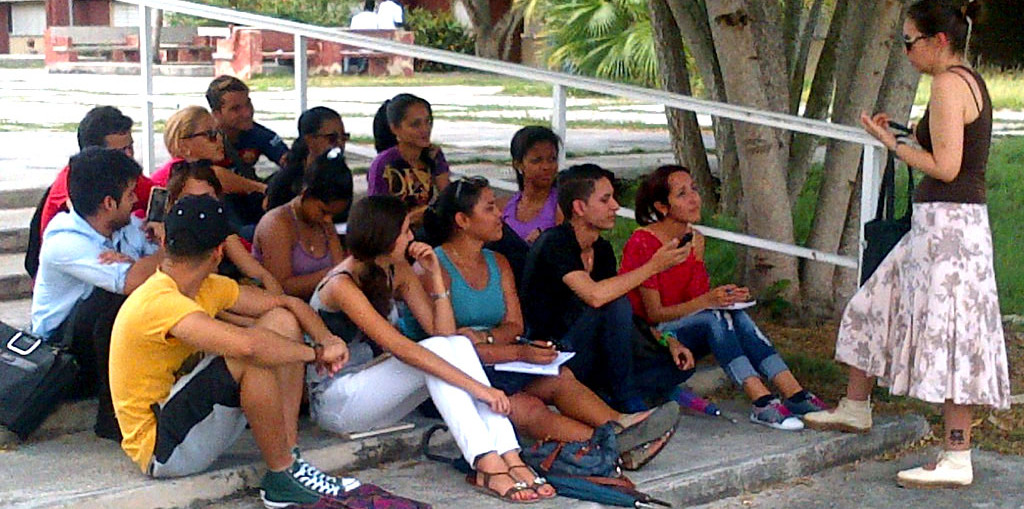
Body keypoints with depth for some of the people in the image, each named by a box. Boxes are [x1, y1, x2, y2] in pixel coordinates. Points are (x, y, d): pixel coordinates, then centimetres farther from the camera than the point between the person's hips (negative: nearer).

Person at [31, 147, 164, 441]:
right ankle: (113, 413, -23)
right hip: (59, 342, -6)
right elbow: (130, 282, -38)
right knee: (117, 298, -34)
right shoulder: (64, 241, -24)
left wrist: (129, 263, -27)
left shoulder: (129, 226, -1)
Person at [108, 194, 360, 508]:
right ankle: (281, 478, -15)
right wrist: (316, 353, -24)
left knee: (282, 322, 1)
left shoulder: (209, 288, 5)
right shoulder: (160, 303, -25)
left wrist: (327, 339, -12)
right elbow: (246, 344, -39)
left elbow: (288, 304, 8)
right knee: (252, 358, -29)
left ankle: (290, 457, -5)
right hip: (162, 449, -9)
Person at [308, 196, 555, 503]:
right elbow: (399, 348, -31)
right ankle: (488, 465, -37)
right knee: (437, 351, -28)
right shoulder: (342, 285, -21)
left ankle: (509, 459, -31)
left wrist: (435, 274, -11)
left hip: (372, 391, 7)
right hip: (334, 400, -7)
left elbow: (443, 331, -2)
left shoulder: (397, 271, 5)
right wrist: (476, 387, -35)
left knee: (458, 343, -18)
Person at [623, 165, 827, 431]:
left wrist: (727, 298, -15)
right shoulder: (642, 243, -15)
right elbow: (654, 314, -17)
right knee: (715, 316, -30)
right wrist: (706, 301, -28)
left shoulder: (695, 240, 8)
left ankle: (794, 394, -31)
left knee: (732, 313, -21)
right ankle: (762, 404, -41)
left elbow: (696, 303, 6)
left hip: (681, 334, 7)